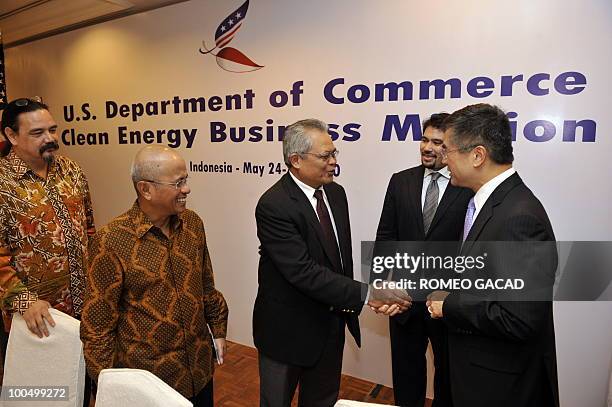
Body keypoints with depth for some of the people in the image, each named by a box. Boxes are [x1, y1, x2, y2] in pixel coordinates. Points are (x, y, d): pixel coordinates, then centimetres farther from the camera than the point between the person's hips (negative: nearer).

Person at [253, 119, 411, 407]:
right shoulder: (273, 205, -24)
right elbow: (303, 271, -30)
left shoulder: (336, 192, 0)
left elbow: (342, 255, 7)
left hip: (332, 323, 7)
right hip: (288, 329, -6)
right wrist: (366, 294, -30)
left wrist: (347, 304, 0)